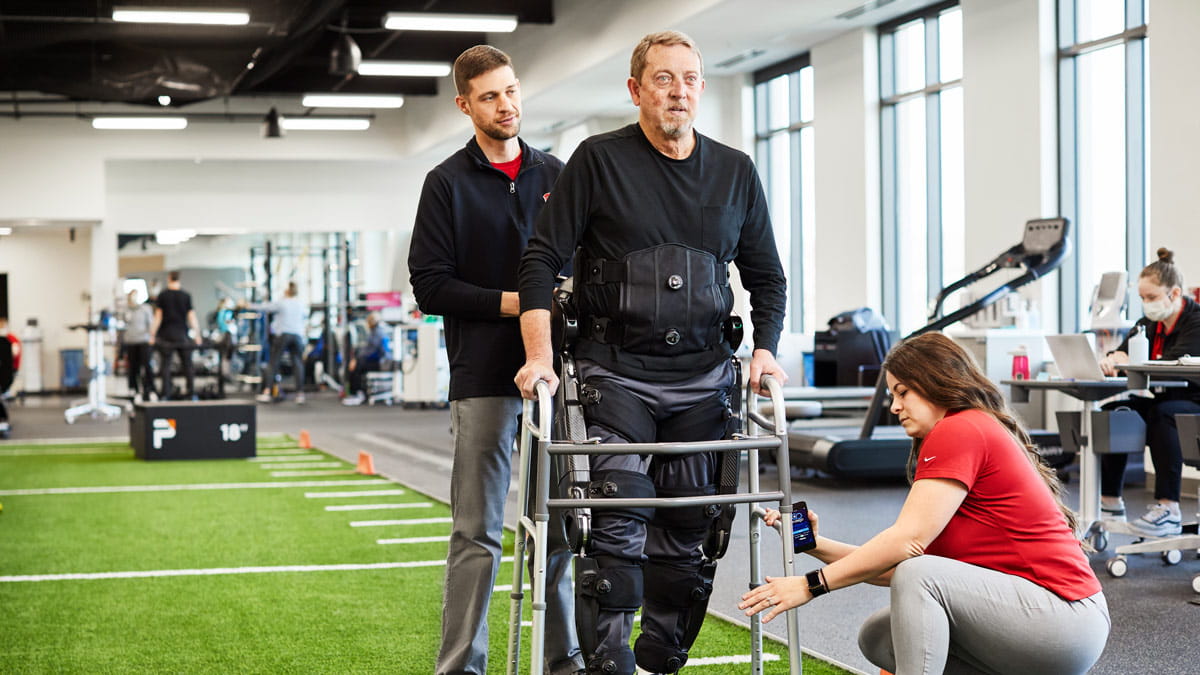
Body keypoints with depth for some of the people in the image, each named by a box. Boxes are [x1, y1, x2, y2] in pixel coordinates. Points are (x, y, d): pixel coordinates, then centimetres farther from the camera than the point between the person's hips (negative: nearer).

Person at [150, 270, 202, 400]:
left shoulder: (162, 296, 0)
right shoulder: (186, 296, 2)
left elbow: (158, 317, -2)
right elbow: (192, 316, 1)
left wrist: (152, 335, 2)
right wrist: (197, 335, 7)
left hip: (166, 335, -1)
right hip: (182, 334, 1)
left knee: (165, 365, 2)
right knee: (187, 364, 7)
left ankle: (166, 395, -2)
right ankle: (192, 393, 4)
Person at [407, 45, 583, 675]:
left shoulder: (554, 173, 14)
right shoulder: (449, 182, 3)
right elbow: (430, 285, -3)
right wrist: (511, 302, -11)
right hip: (483, 375, -3)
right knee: (477, 533, -2)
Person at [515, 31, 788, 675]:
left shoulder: (735, 171, 11)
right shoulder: (598, 160, 0)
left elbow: (765, 275, 17)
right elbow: (541, 258, -2)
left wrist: (765, 349, 1)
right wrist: (539, 355, -12)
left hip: (703, 375, 4)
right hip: (615, 372, -3)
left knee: (690, 526, 4)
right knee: (618, 523, -13)